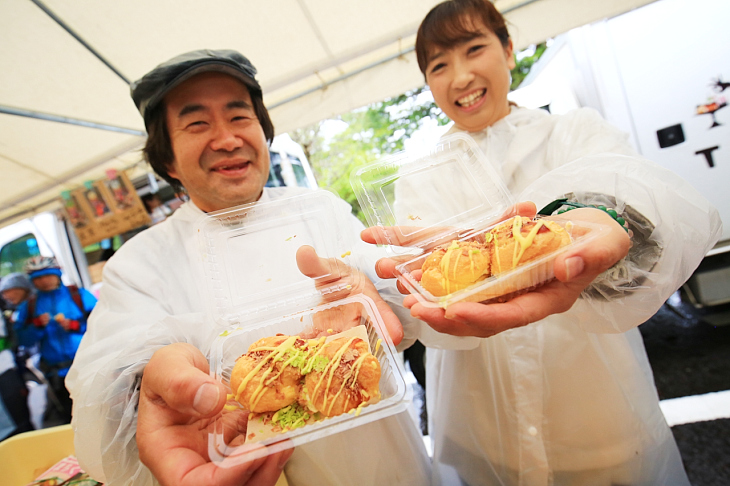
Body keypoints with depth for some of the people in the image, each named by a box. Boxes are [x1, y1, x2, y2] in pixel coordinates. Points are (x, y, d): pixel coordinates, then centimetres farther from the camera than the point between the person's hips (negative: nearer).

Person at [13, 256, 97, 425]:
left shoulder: (79, 295, 4)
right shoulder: (29, 306, 11)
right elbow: (23, 340, 6)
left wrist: (74, 325, -14)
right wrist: (37, 326, -10)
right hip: (56, 372, 2)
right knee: (71, 416, 7)